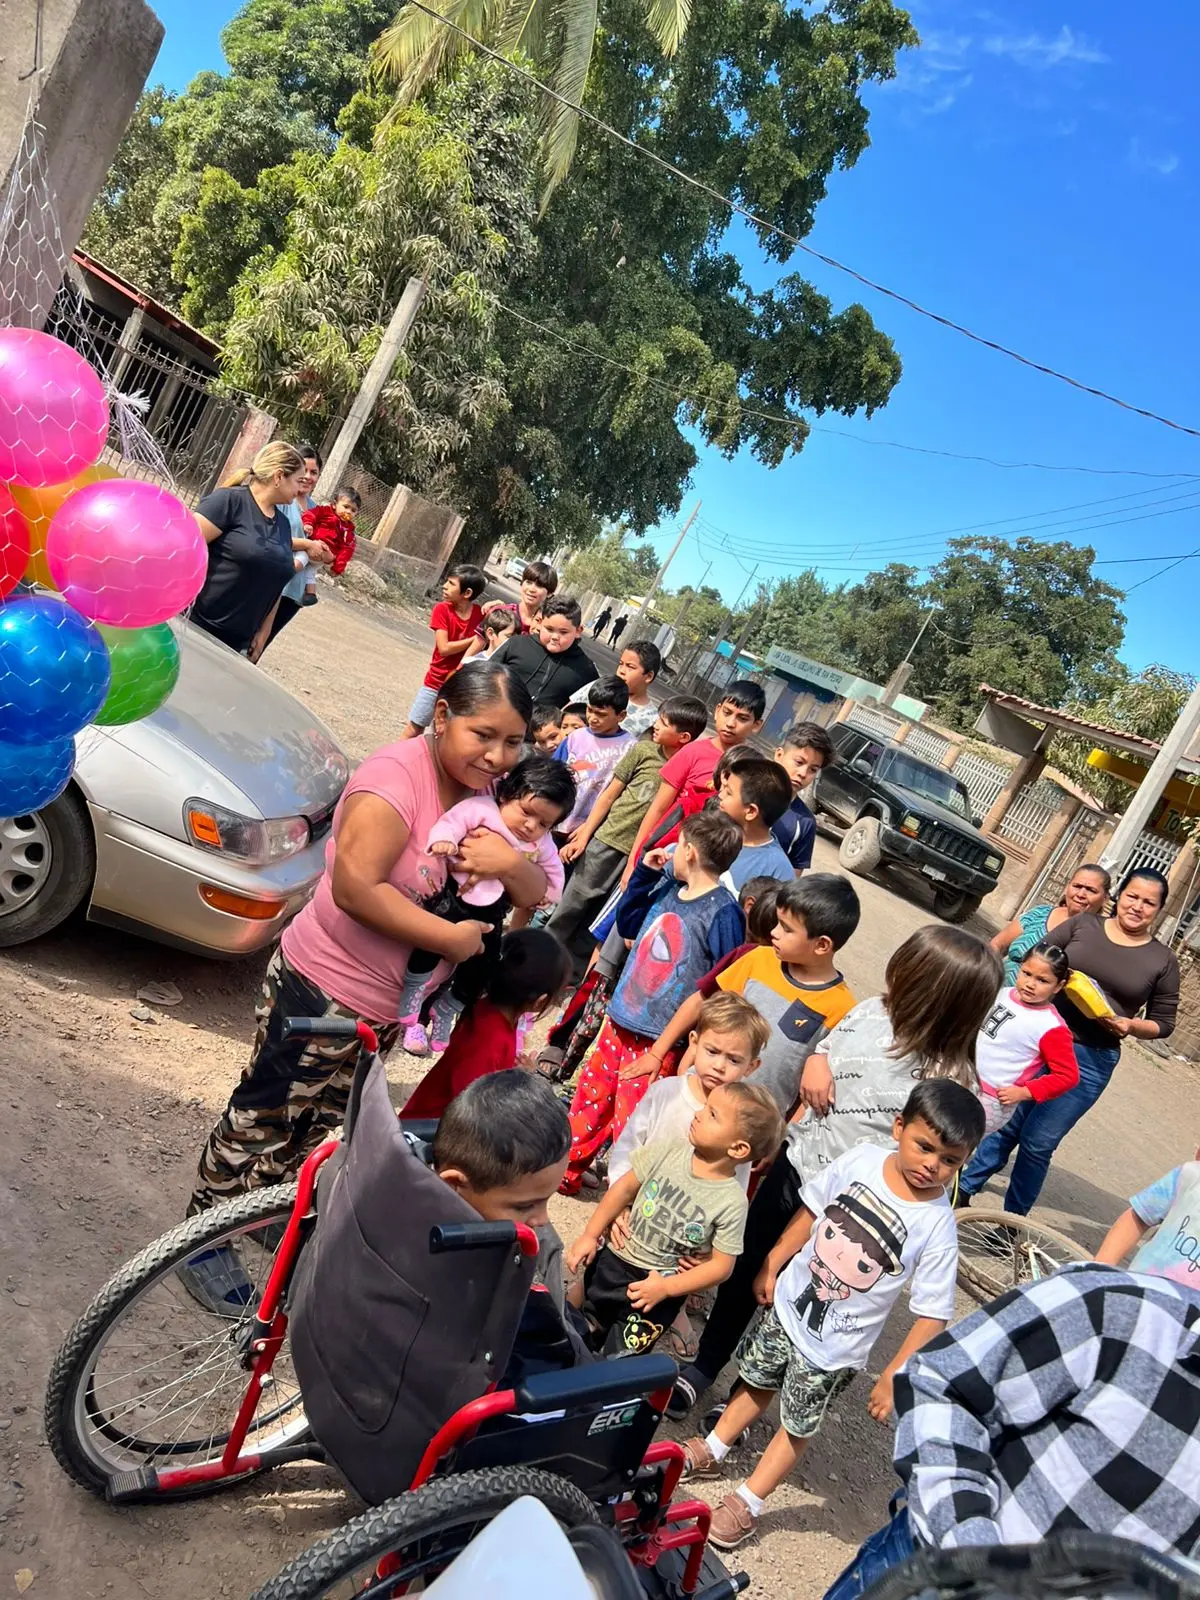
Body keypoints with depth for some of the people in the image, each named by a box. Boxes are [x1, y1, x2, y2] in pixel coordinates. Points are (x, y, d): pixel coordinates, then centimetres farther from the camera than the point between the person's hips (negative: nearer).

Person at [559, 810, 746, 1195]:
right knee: (590, 1095, 19)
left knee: (629, 1120, 3)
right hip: (620, 1019, 7)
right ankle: (564, 1171, 36)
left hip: (659, 1038, -7)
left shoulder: (723, 913, -18)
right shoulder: (670, 890, 4)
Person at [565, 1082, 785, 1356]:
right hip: (613, 1261, 3)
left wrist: (666, 1287, -17)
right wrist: (590, 1235, -1)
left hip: (660, 1285, -3)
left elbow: (721, 1266, -13)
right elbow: (625, 1187, -2)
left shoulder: (732, 1202, -20)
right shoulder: (671, 1150, -13)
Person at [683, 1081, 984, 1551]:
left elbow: (933, 1315, -19)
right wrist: (772, 1265, 5)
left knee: (797, 1425, 16)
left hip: (835, 1347, -3)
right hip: (788, 1303, 3)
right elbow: (811, 1211, -2)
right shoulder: (860, 1160, -18)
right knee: (756, 1381, 26)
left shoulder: (937, 1228, -25)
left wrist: (893, 1377, -19)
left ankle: (748, 1502, 39)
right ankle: (711, 1451, 50)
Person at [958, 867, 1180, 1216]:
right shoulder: (1082, 924, 3)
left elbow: (1163, 1022, 7)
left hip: (1091, 1060, -1)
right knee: (1005, 1121, 6)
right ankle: (964, 1190, 24)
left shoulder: (1163, 961, 2)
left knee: (1038, 1143, 3)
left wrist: (1130, 1026, -12)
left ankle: (1013, 1220, 22)